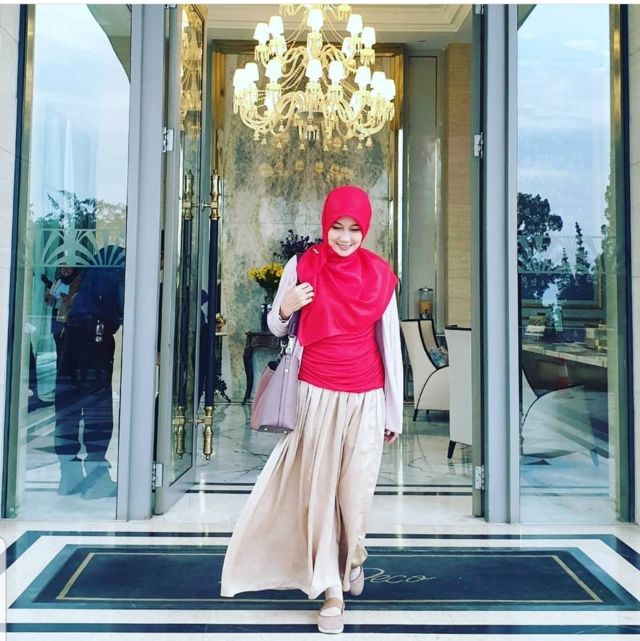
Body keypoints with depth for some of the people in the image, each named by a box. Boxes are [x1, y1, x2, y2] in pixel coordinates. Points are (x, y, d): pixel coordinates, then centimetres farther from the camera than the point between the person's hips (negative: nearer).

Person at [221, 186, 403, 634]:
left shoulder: (379, 274, 0)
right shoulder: (302, 266, -3)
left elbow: (390, 343, 4)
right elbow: (277, 330, 8)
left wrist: (395, 411, 4)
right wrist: (285, 310, -16)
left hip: (366, 398, 1)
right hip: (317, 394, 0)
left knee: (356, 492, 4)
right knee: (319, 491, 3)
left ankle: (353, 559, 36)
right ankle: (331, 590, 19)